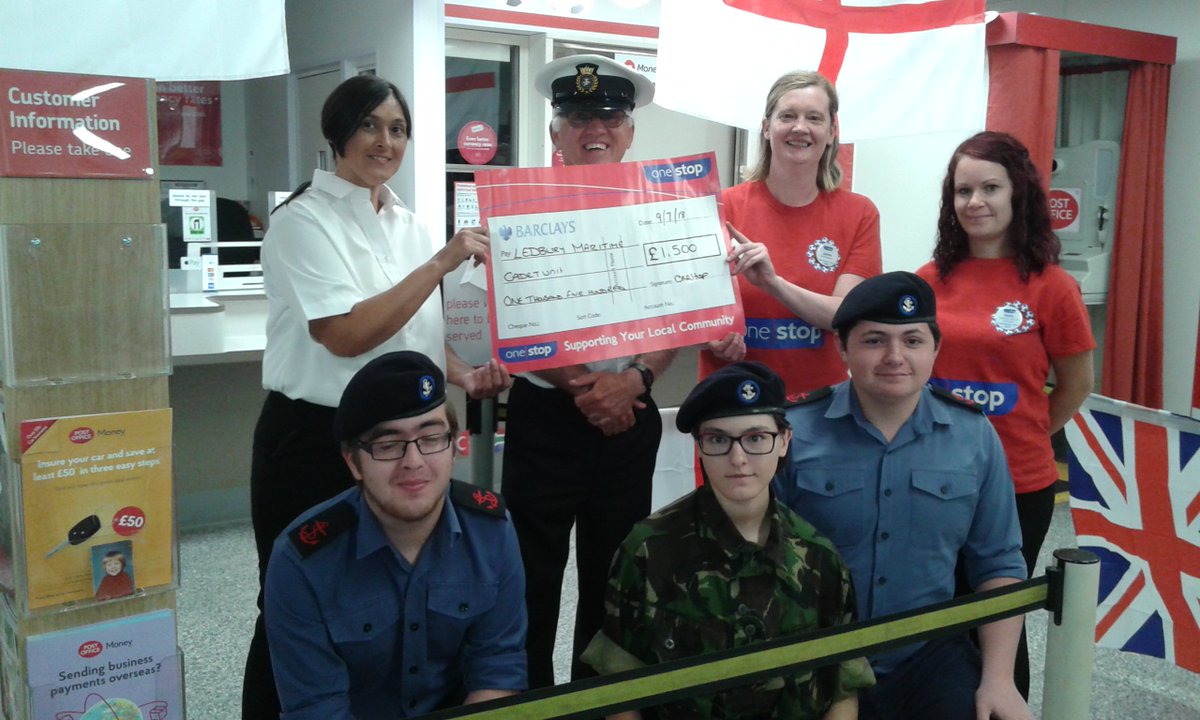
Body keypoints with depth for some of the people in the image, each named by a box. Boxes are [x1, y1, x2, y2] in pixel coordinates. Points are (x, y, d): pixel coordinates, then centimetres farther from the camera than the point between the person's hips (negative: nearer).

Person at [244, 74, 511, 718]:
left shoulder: (408, 225, 10)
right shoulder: (304, 220, -11)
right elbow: (345, 334, -23)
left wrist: (464, 375, 0)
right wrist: (441, 262, -22)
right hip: (314, 439, -6)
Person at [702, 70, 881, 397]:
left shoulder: (859, 214, 2)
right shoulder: (724, 207, -4)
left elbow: (846, 316, -8)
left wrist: (772, 282, -22)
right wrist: (715, 339, -23)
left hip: (823, 398, 1)